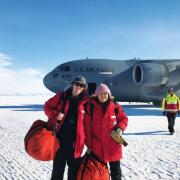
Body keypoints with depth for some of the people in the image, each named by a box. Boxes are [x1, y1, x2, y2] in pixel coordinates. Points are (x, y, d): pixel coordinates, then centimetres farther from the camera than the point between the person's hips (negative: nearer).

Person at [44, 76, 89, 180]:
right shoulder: (61, 96, 1)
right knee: (58, 168, 8)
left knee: (74, 169, 11)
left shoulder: (85, 101, 2)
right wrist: (55, 114, -11)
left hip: (75, 140, 1)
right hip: (60, 137, -1)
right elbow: (47, 106, 9)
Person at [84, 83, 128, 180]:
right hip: (96, 145, 0)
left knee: (115, 168, 12)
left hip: (113, 144, 0)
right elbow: (87, 127, -3)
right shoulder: (90, 107, -6)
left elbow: (123, 119, 9)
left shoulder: (115, 107, -4)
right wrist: (89, 144, -3)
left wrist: (120, 128, -12)